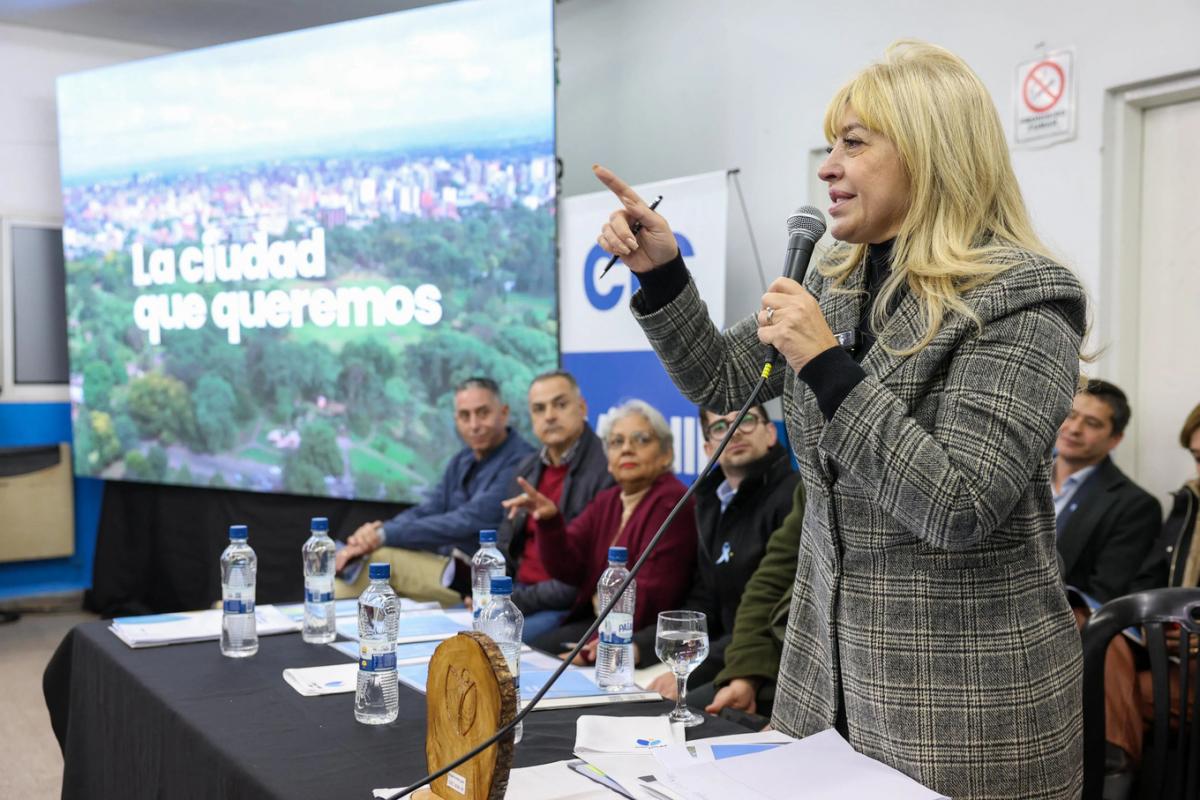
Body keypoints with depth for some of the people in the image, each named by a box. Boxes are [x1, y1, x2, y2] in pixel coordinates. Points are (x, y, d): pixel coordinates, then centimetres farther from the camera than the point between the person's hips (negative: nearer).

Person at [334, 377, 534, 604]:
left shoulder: (520, 463, -14)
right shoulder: (462, 461, 14)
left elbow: (467, 523, -22)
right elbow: (425, 511, 7)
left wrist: (385, 535, -23)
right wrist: (377, 531, -15)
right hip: (447, 567, 8)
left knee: (380, 557, -21)